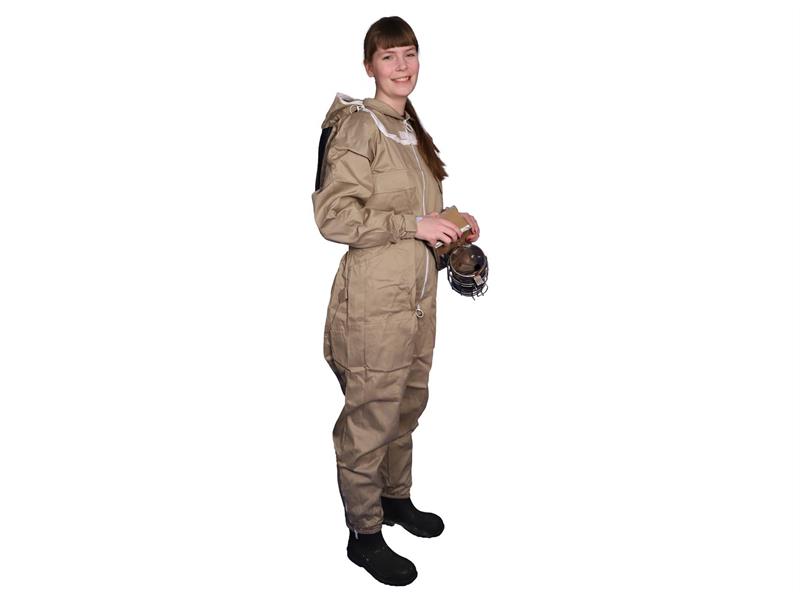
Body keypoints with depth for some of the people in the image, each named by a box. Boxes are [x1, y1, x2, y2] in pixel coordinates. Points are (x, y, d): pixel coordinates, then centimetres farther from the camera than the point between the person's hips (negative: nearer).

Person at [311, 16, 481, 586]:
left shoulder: (411, 129, 17)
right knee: (370, 416, 2)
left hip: (418, 295, 9)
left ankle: (395, 496, 40)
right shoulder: (356, 126, -10)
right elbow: (334, 215, -19)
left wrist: (450, 225, 9)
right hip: (374, 300, -8)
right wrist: (414, 225, -19)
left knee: (408, 404, 19)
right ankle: (364, 532, 19)